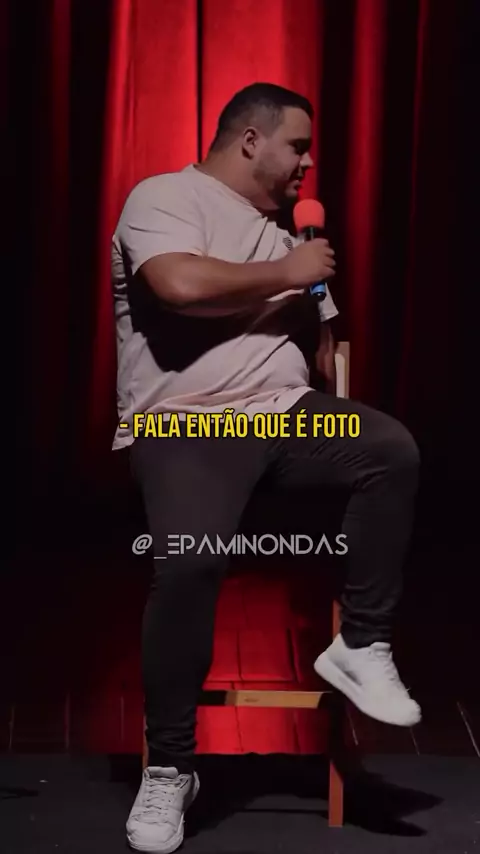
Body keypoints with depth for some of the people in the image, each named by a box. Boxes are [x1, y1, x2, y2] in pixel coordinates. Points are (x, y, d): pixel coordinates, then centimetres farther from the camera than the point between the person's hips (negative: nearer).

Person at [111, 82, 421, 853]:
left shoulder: (283, 230, 23)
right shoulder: (164, 197, -1)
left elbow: (319, 325, 23)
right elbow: (183, 285, -20)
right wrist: (285, 273, -8)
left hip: (287, 412, 6)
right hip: (186, 422, -6)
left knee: (393, 451, -24)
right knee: (192, 559, -33)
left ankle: (361, 646, -8)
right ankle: (169, 767, -15)